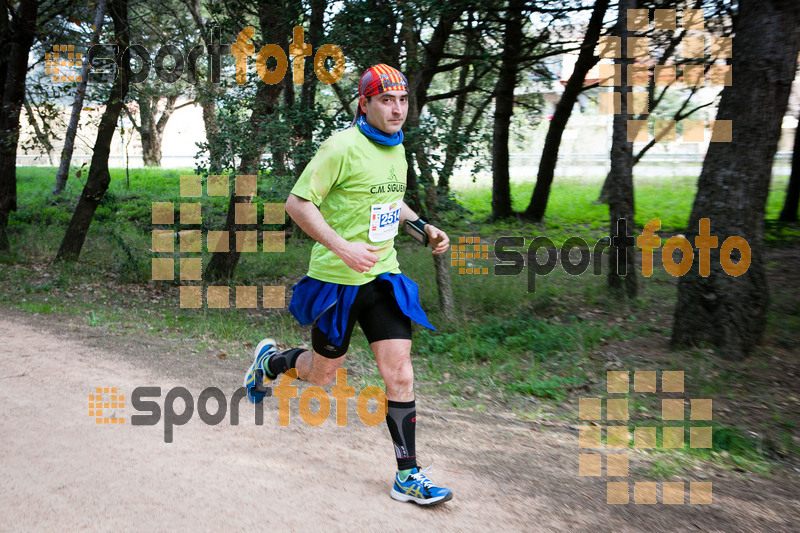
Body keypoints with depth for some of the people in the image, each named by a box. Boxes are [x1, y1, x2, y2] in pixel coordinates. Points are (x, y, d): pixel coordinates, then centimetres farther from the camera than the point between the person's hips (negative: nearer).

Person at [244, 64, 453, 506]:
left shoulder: (396, 149, 8)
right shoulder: (343, 147, -16)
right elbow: (297, 203, -17)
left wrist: (423, 228, 8)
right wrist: (343, 247, -26)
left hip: (383, 276, 6)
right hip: (337, 280, -5)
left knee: (400, 374, -2)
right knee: (321, 374, 12)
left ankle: (407, 475, 8)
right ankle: (269, 361, 45)